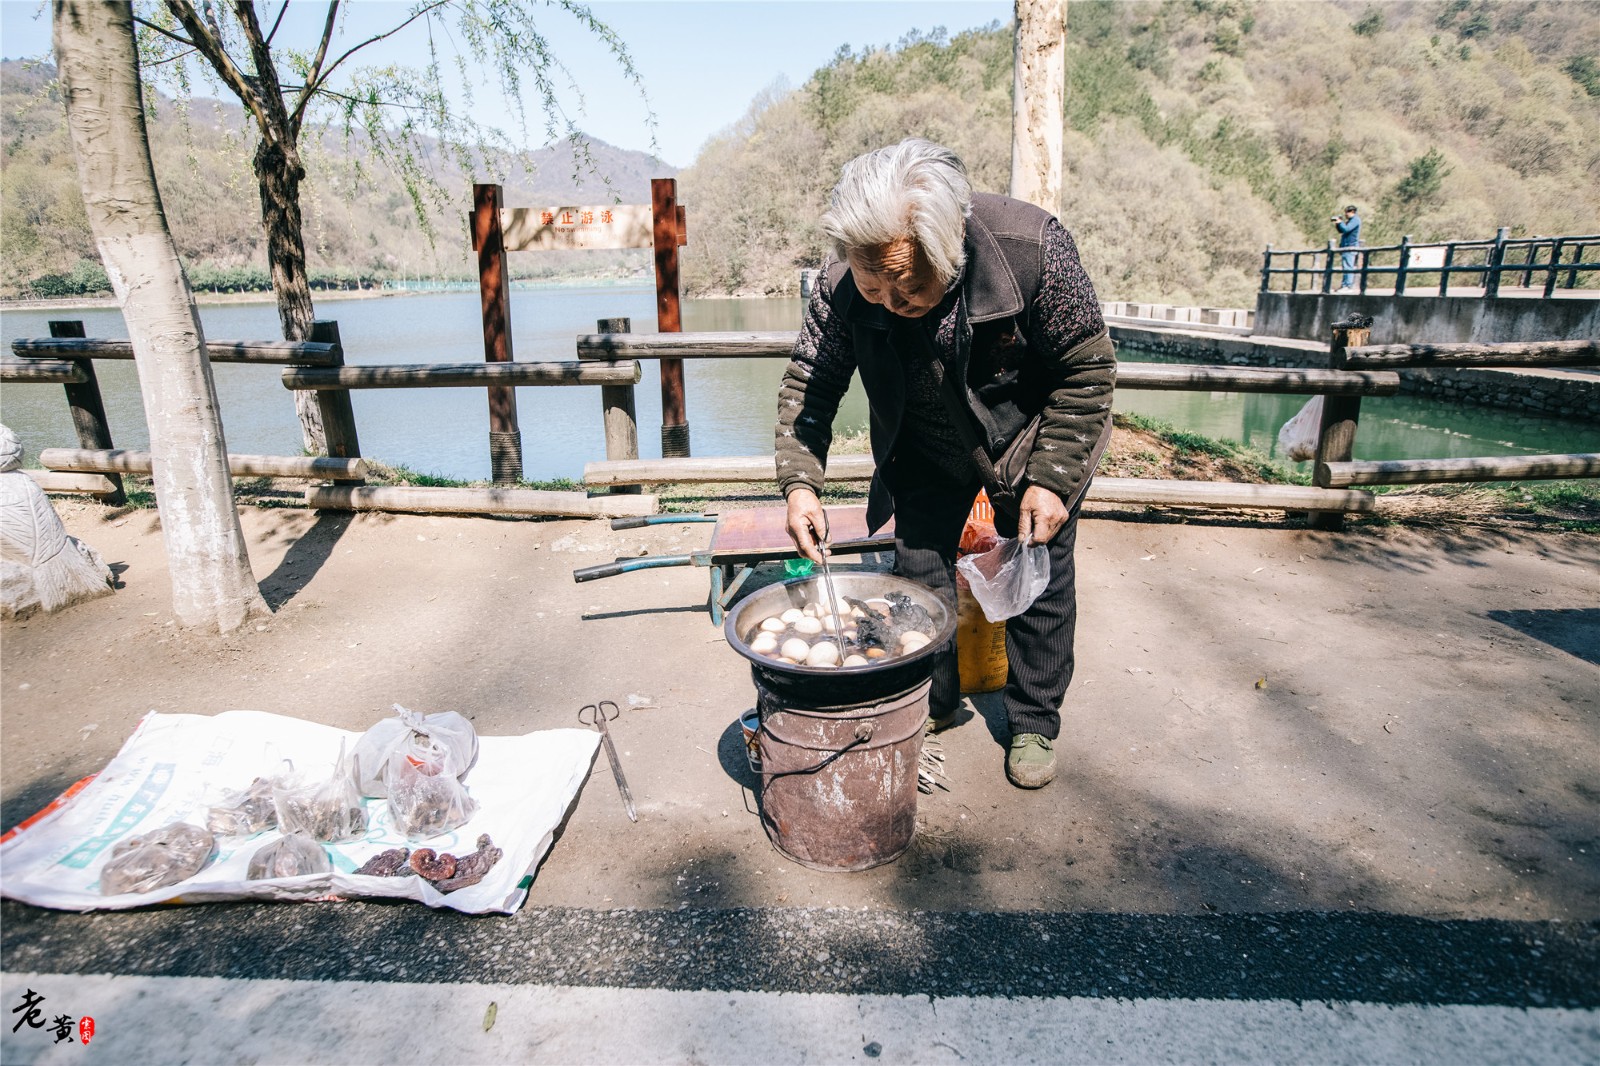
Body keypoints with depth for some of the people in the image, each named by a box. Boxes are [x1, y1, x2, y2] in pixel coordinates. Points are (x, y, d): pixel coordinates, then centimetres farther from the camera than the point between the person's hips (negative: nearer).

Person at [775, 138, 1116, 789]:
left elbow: (1088, 370, -21)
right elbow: (809, 382, -13)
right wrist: (799, 479, -27)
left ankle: (1034, 724, 26)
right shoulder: (844, 282, -28)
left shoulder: (1033, 249, -35)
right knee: (918, 569, 6)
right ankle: (933, 703, 29)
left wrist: (1051, 478, -23)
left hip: (1027, 437, -2)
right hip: (925, 449, 2)